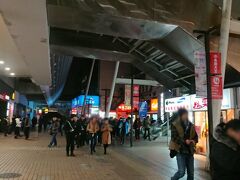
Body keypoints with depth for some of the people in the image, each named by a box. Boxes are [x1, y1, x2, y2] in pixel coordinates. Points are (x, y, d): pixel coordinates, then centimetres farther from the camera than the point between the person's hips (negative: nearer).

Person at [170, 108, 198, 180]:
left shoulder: (191, 125, 10)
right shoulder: (175, 125, -7)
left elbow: (195, 136, 14)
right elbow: (174, 137, -15)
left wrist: (194, 141, -8)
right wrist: (185, 141, -26)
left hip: (190, 151, 5)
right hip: (180, 151, -5)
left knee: (191, 172, 10)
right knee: (181, 172, -7)